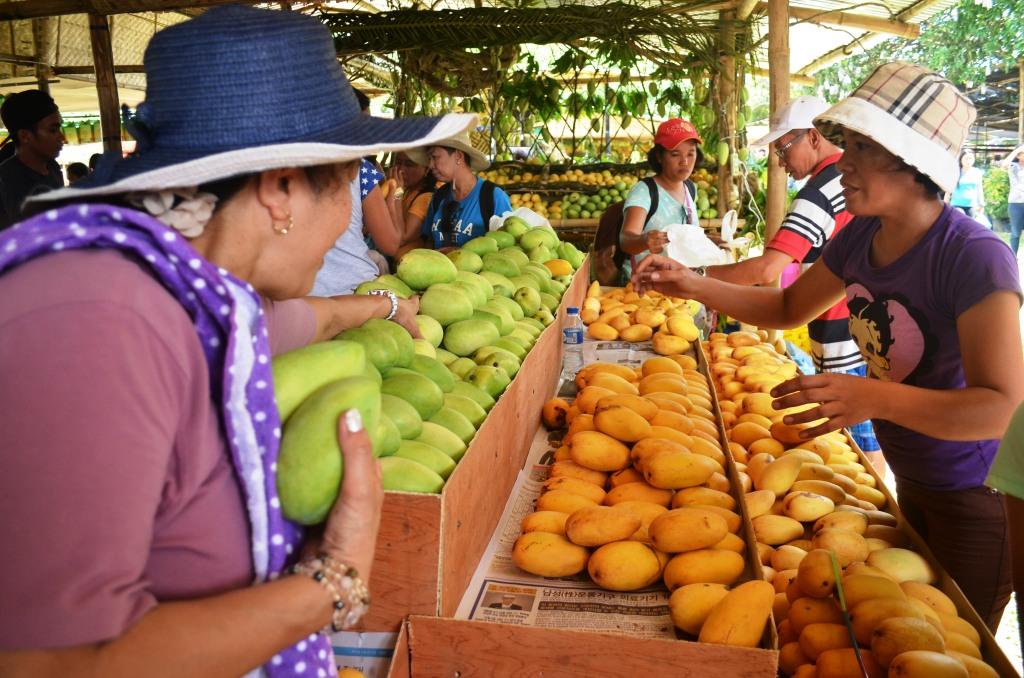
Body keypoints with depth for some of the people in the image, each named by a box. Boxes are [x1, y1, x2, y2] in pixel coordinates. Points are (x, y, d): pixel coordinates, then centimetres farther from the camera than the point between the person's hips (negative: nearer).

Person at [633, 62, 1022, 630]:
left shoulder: (974, 257, -30)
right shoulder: (862, 235, -7)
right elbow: (789, 307, 6)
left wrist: (874, 398, -50)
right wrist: (694, 285, -7)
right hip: (913, 481, 7)